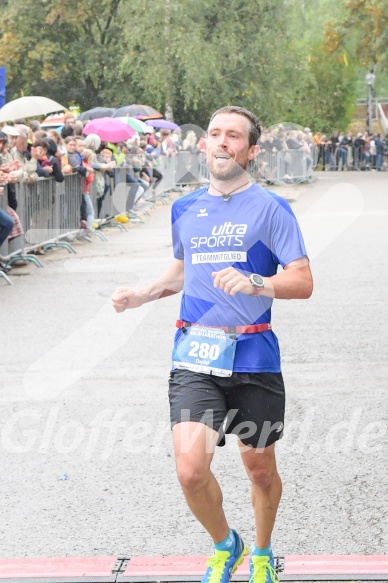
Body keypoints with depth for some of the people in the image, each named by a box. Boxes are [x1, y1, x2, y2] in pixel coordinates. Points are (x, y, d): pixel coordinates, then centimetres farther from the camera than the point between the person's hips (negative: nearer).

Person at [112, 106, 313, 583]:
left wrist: (254, 283, -27)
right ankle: (224, 545, 15)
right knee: (191, 469, -14)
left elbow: (303, 282, -10)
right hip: (195, 357, 2)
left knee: (259, 469, 12)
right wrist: (142, 295, 14)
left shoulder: (270, 208, -4)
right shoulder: (185, 209, 11)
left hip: (253, 357, -2)